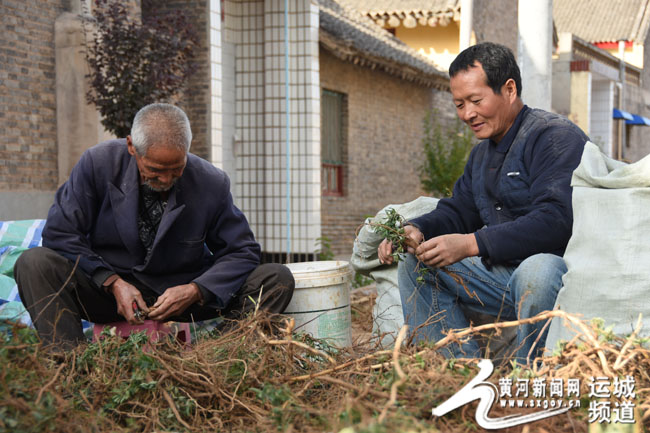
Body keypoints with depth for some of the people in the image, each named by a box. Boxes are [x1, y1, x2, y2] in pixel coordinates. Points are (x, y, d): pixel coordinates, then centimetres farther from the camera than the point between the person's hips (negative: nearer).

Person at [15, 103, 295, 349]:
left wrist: (195, 291, -20)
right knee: (34, 263, -28)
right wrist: (112, 283, -20)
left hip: (181, 294, 1)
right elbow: (59, 233, -9)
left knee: (278, 278, -18)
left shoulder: (212, 184, -10)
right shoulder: (98, 163, -12)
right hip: (107, 291, 0)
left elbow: (243, 251, -2)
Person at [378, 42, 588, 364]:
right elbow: (459, 210, 20)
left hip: (561, 269, -9)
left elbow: (556, 220, -26)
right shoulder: (482, 154, 17)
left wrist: (471, 244, -29)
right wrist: (417, 230, -4)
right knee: (415, 266, 4)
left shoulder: (556, 137, -13)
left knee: (536, 269, -41)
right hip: (505, 275, 9)